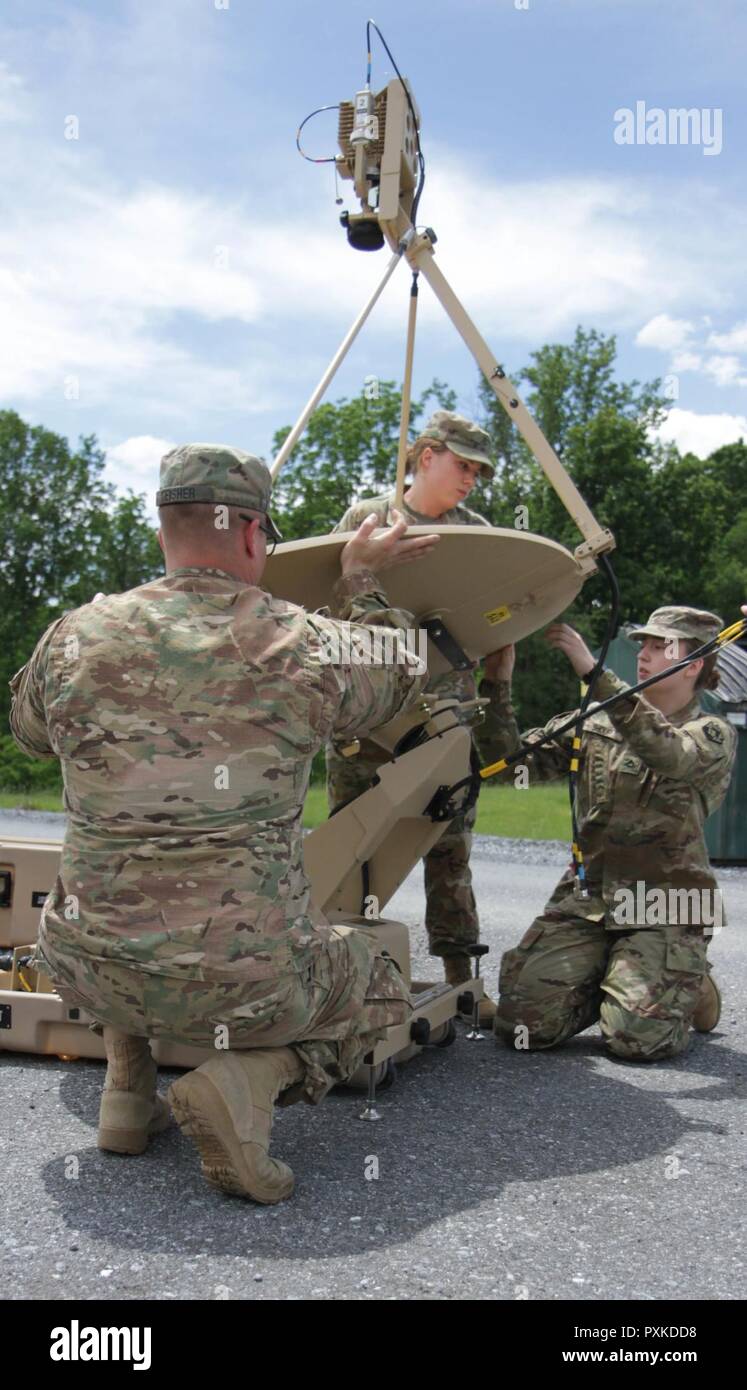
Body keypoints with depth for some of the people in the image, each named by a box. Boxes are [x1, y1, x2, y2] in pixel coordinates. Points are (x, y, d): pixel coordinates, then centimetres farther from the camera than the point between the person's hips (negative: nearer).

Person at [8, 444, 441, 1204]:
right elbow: (398, 676, 15)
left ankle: (128, 1089, 22)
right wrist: (362, 584, 29)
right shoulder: (307, 648, -8)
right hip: (244, 980, -3)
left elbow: (28, 730, 19)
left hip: (85, 969, 4)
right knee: (380, 988, 25)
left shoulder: (75, 638, -3)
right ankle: (249, 1077, -2)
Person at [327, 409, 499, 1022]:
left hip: (447, 712, 1)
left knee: (450, 849, 1)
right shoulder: (365, 519, 7)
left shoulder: (478, 533, 11)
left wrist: (495, 706, -1)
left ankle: (461, 978, 10)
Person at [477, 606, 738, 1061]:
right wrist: (498, 687, -10)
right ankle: (608, 986, 17)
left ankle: (690, 990, 14)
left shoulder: (713, 735, 1)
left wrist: (593, 672, -29)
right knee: (522, 1021, -13)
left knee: (636, 1034, -21)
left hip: (666, 904, -3)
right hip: (587, 895, 3)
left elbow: (671, 754, -24)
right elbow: (514, 763, 3)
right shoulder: (595, 724, 11)